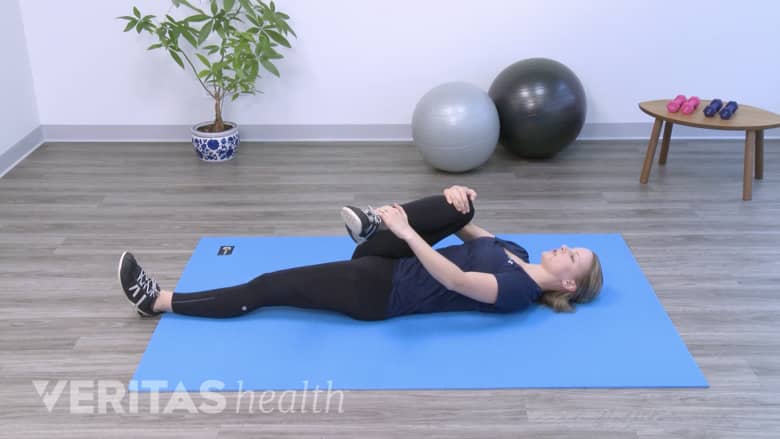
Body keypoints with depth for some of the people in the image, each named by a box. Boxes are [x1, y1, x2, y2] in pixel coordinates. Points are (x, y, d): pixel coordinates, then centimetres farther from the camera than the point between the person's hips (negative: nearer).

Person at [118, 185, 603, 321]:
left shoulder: (518, 290, -13)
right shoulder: (517, 253, 12)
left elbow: (452, 280, -27)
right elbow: (467, 231, 15)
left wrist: (407, 231, -32)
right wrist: (453, 202, -8)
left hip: (380, 292, -8)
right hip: (390, 265, 8)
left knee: (264, 289, -8)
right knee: (458, 206, -13)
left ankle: (159, 300, 3)